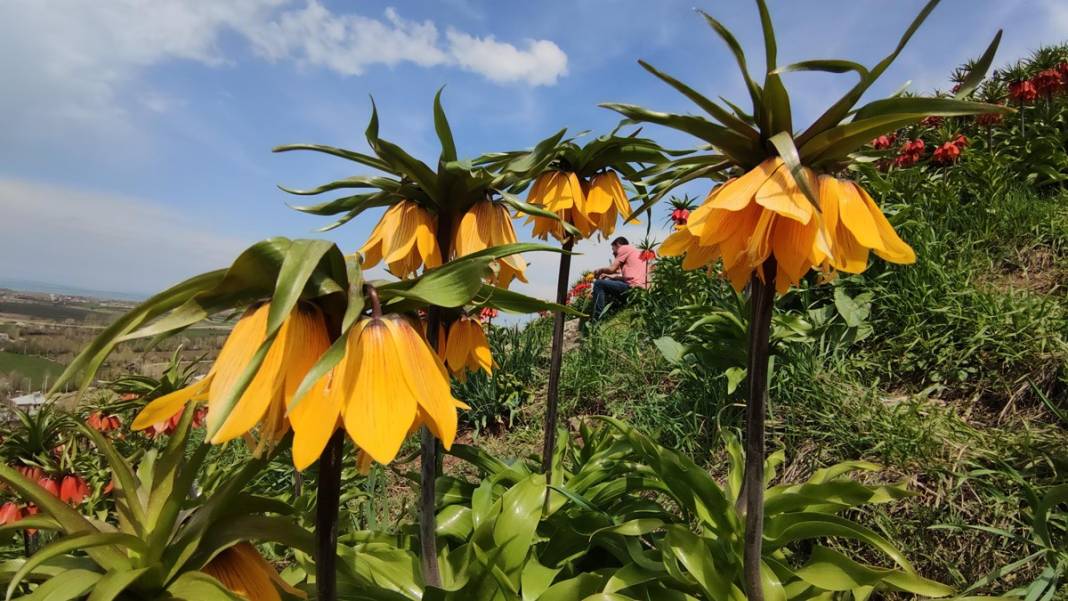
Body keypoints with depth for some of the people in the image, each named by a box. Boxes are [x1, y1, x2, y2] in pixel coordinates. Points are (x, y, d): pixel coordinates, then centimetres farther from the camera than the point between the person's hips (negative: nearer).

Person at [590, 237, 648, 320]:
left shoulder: (624, 248, 3)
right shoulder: (636, 252, 30)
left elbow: (612, 269, -4)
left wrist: (600, 270, 15)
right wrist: (610, 276, 25)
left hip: (633, 287, -10)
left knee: (598, 284, -4)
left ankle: (597, 319, -10)